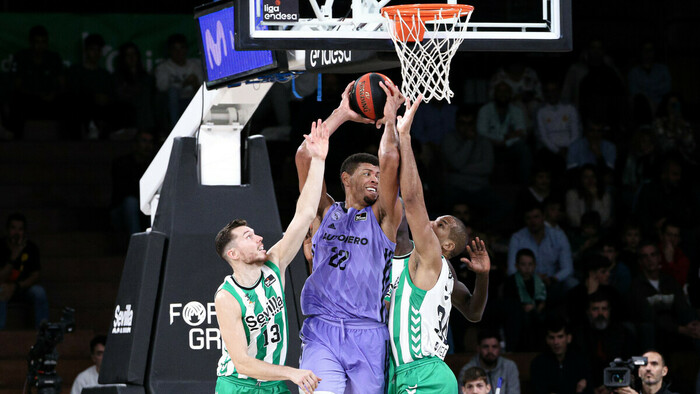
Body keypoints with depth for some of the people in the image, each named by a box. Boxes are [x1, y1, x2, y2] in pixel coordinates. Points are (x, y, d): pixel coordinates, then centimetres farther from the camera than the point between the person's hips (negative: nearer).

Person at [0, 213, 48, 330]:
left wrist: (15, 287, -26)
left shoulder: (31, 248, -7)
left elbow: (35, 276, -9)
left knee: (39, 292, -29)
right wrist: (14, 256, -30)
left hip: (24, 287, 2)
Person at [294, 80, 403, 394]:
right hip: (321, 332, -1)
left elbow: (390, 161, -5)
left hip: (368, 335, 1)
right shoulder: (325, 213, 13)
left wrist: (390, 117, 6)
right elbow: (305, 156, 4)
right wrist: (341, 114, 7)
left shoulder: (383, 217, 10)